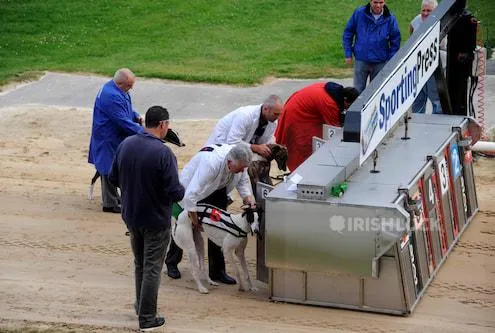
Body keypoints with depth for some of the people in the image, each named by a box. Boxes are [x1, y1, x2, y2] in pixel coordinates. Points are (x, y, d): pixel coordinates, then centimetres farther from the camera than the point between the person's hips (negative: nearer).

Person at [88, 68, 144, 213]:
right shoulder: (111, 97, -29)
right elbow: (123, 121, -30)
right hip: (109, 140, -11)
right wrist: (142, 132, -26)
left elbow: (126, 109, 21)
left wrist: (136, 116, 2)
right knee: (110, 169, -1)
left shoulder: (117, 90, 5)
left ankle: (113, 196, 34)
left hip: (115, 137, 11)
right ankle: (110, 204, 8)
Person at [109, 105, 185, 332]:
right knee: (152, 269, 6)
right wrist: (183, 190, -2)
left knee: (139, 264, 23)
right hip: (156, 220, -6)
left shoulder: (125, 145, -6)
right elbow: (175, 192, -23)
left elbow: (113, 179, 5)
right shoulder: (163, 153, -24)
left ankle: (141, 307, 36)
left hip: (131, 216, 6)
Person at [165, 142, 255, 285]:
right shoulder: (210, 162, -44)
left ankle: (217, 271, 6)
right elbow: (191, 193, -43)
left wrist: (247, 197, -20)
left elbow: (243, 180, -1)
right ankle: (171, 264, 29)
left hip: (217, 191, 6)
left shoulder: (240, 161, -22)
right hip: (191, 189, -5)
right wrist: (194, 218, -34)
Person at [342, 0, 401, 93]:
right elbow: (348, 33, 2)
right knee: (358, 91, 4)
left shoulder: (390, 18, -6)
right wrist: (348, 54, -1)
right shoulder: (359, 14, -7)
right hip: (361, 60, -1)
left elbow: (395, 41, 3)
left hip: (380, 63, 1)